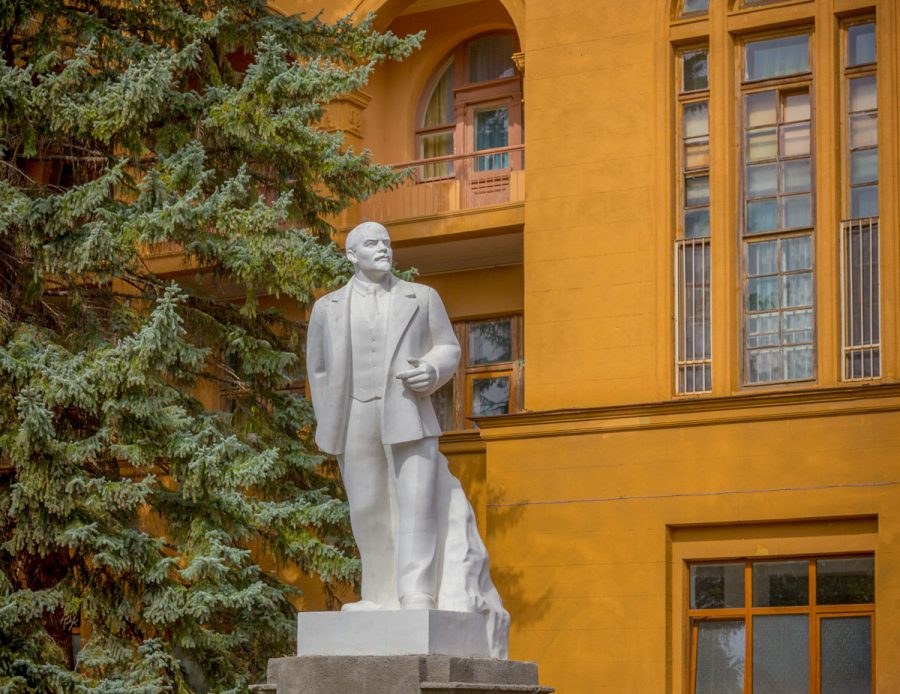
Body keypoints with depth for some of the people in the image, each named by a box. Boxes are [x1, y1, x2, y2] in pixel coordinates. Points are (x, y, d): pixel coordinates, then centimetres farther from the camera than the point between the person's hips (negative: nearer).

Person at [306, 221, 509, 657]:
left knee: (417, 505, -13)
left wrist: (433, 371, -12)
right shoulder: (327, 309, 11)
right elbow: (318, 371, 15)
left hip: (408, 415, -1)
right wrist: (328, 429, 8)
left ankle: (418, 599, -17)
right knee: (368, 515, 3)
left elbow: (448, 350, 11)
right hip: (355, 422, 1)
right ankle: (383, 595, 15)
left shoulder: (422, 298, 9)